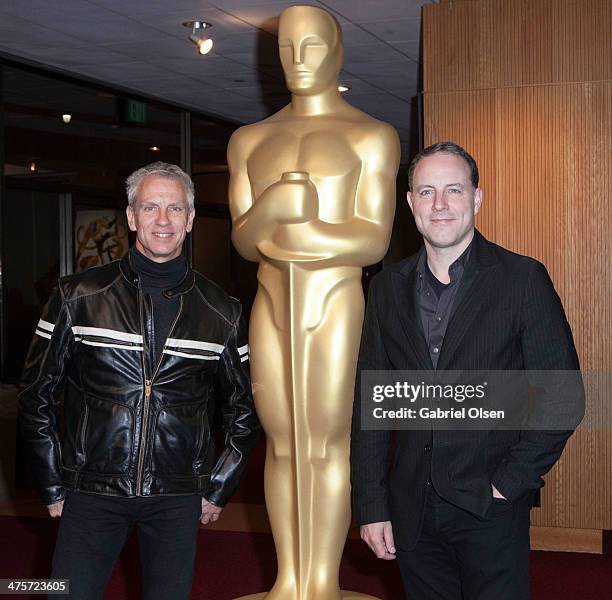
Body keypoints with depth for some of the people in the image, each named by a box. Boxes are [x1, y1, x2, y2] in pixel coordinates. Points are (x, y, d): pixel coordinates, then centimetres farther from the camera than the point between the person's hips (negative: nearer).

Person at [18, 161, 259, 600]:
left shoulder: (221, 312, 3)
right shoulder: (79, 297, -2)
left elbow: (244, 410, 13)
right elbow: (37, 397, 3)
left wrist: (218, 489, 10)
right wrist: (54, 488, 3)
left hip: (178, 498, 1)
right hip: (91, 493, -1)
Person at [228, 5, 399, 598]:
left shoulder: (372, 136, -1)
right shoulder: (251, 140, 12)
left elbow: (375, 242, -9)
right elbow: (243, 241, 4)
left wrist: (280, 232, -9)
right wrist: (271, 206, -19)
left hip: (335, 305, -4)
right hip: (271, 306, 4)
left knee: (325, 445, -2)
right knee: (282, 444, 7)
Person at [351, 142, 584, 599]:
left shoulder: (523, 278, -5)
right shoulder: (388, 288, 7)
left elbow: (563, 398, -5)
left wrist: (509, 484, -9)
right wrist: (372, 507, 3)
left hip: (491, 510, -3)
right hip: (413, 512, 3)